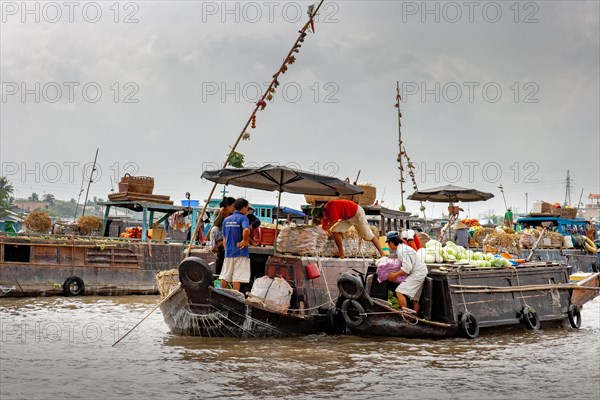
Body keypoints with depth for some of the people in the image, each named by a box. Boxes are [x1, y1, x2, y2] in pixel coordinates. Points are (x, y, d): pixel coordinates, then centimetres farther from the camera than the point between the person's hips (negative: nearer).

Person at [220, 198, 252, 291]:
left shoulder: (226, 220, 12)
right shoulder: (243, 218, -9)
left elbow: (224, 237, 15)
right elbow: (246, 230, -29)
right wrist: (245, 241, -15)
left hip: (228, 252, 6)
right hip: (240, 252, -6)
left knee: (225, 276, 11)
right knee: (237, 277, -3)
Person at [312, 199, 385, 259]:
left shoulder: (330, 206, -28)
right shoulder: (325, 214, -1)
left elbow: (334, 220, -33)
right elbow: (324, 227, 5)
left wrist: (326, 229, -22)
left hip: (356, 213, -8)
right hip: (347, 217, 8)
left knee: (368, 235, -7)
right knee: (335, 231, -8)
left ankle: (382, 254, 1)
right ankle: (341, 253, -4)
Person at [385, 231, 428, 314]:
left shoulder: (401, 250, -17)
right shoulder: (402, 247, 14)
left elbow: (407, 268, -24)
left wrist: (395, 275, -16)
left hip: (417, 273, -11)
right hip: (421, 273, 11)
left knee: (399, 292, -19)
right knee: (415, 298, 14)